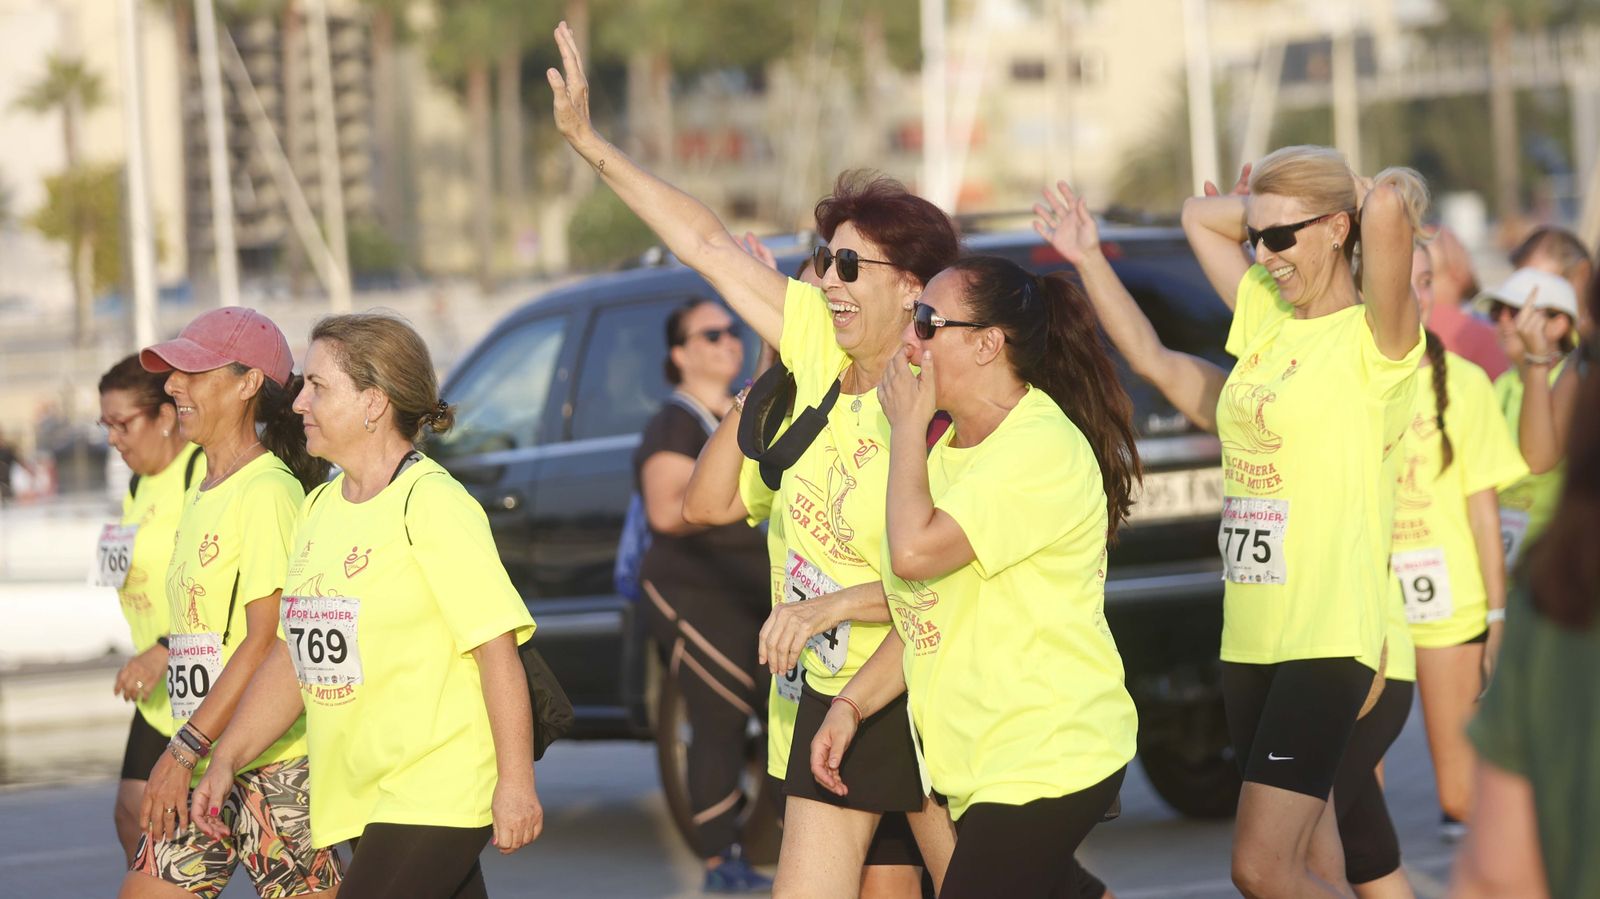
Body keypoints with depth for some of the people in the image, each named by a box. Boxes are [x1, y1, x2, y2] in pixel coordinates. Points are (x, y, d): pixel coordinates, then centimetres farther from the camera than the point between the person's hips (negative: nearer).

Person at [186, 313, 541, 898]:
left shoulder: (432, 504, -13)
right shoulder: (319, 509, 13)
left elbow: (497, 646, -16)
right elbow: (293, 655, 19)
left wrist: (516, 781, -18)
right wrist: (227, 759, 12)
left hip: (433, 798, -8)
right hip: (360, 800, 8)